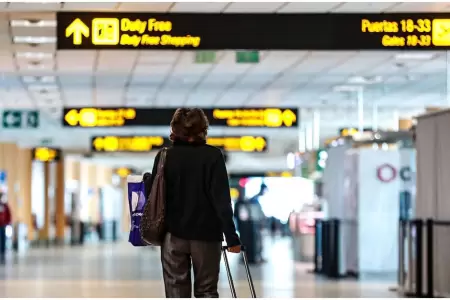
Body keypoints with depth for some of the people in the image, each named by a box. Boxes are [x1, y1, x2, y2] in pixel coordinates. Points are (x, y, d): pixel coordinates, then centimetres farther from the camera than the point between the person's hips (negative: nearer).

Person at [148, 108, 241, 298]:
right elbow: (222, 199, -11)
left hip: (173, 234, 1)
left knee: (176, 292, 7)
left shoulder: (164, 157, 0)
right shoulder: (213, 156, -7)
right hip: (206, 234, -1)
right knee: (206, 291, 8)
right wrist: (231, 236, -10)